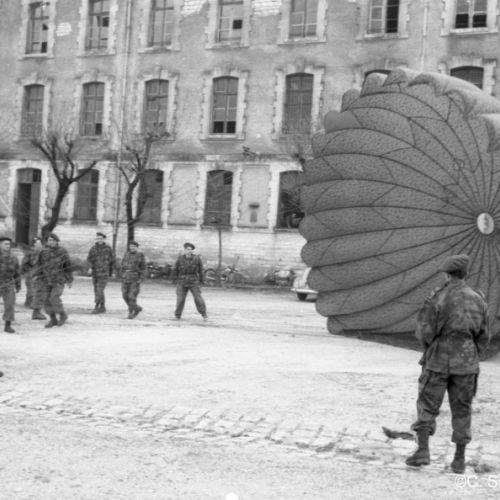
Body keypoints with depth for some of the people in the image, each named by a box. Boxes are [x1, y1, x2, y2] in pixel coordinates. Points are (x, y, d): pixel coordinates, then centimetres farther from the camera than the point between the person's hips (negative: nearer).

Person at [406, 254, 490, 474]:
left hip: (439, 360, -3)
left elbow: (424, 332, -12)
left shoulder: (438, 299, -11)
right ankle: (460, 459, 13)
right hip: (466, 363, 3)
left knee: (426, 406, 8)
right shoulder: (478, 300, 2)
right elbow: (484, 336, 6)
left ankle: (423, 450, -2)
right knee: (461, 410, 12)